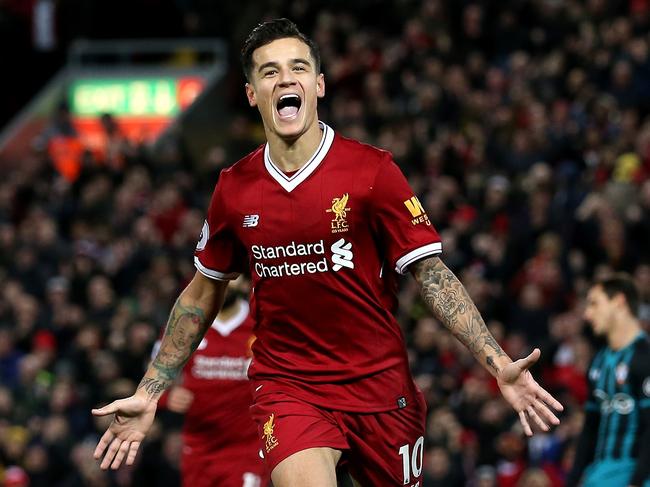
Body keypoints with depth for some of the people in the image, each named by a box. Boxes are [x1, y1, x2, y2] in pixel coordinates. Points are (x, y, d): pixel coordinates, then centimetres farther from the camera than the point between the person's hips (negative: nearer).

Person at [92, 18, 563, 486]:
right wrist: (148, 394, 14)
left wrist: (500, 365, -18)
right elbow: (202, 293, 15)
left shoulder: (372, 170, -7)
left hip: (379, 385, 0)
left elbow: (432, 273, -7)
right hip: (286, 387, 0)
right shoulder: (234, 189, 1)